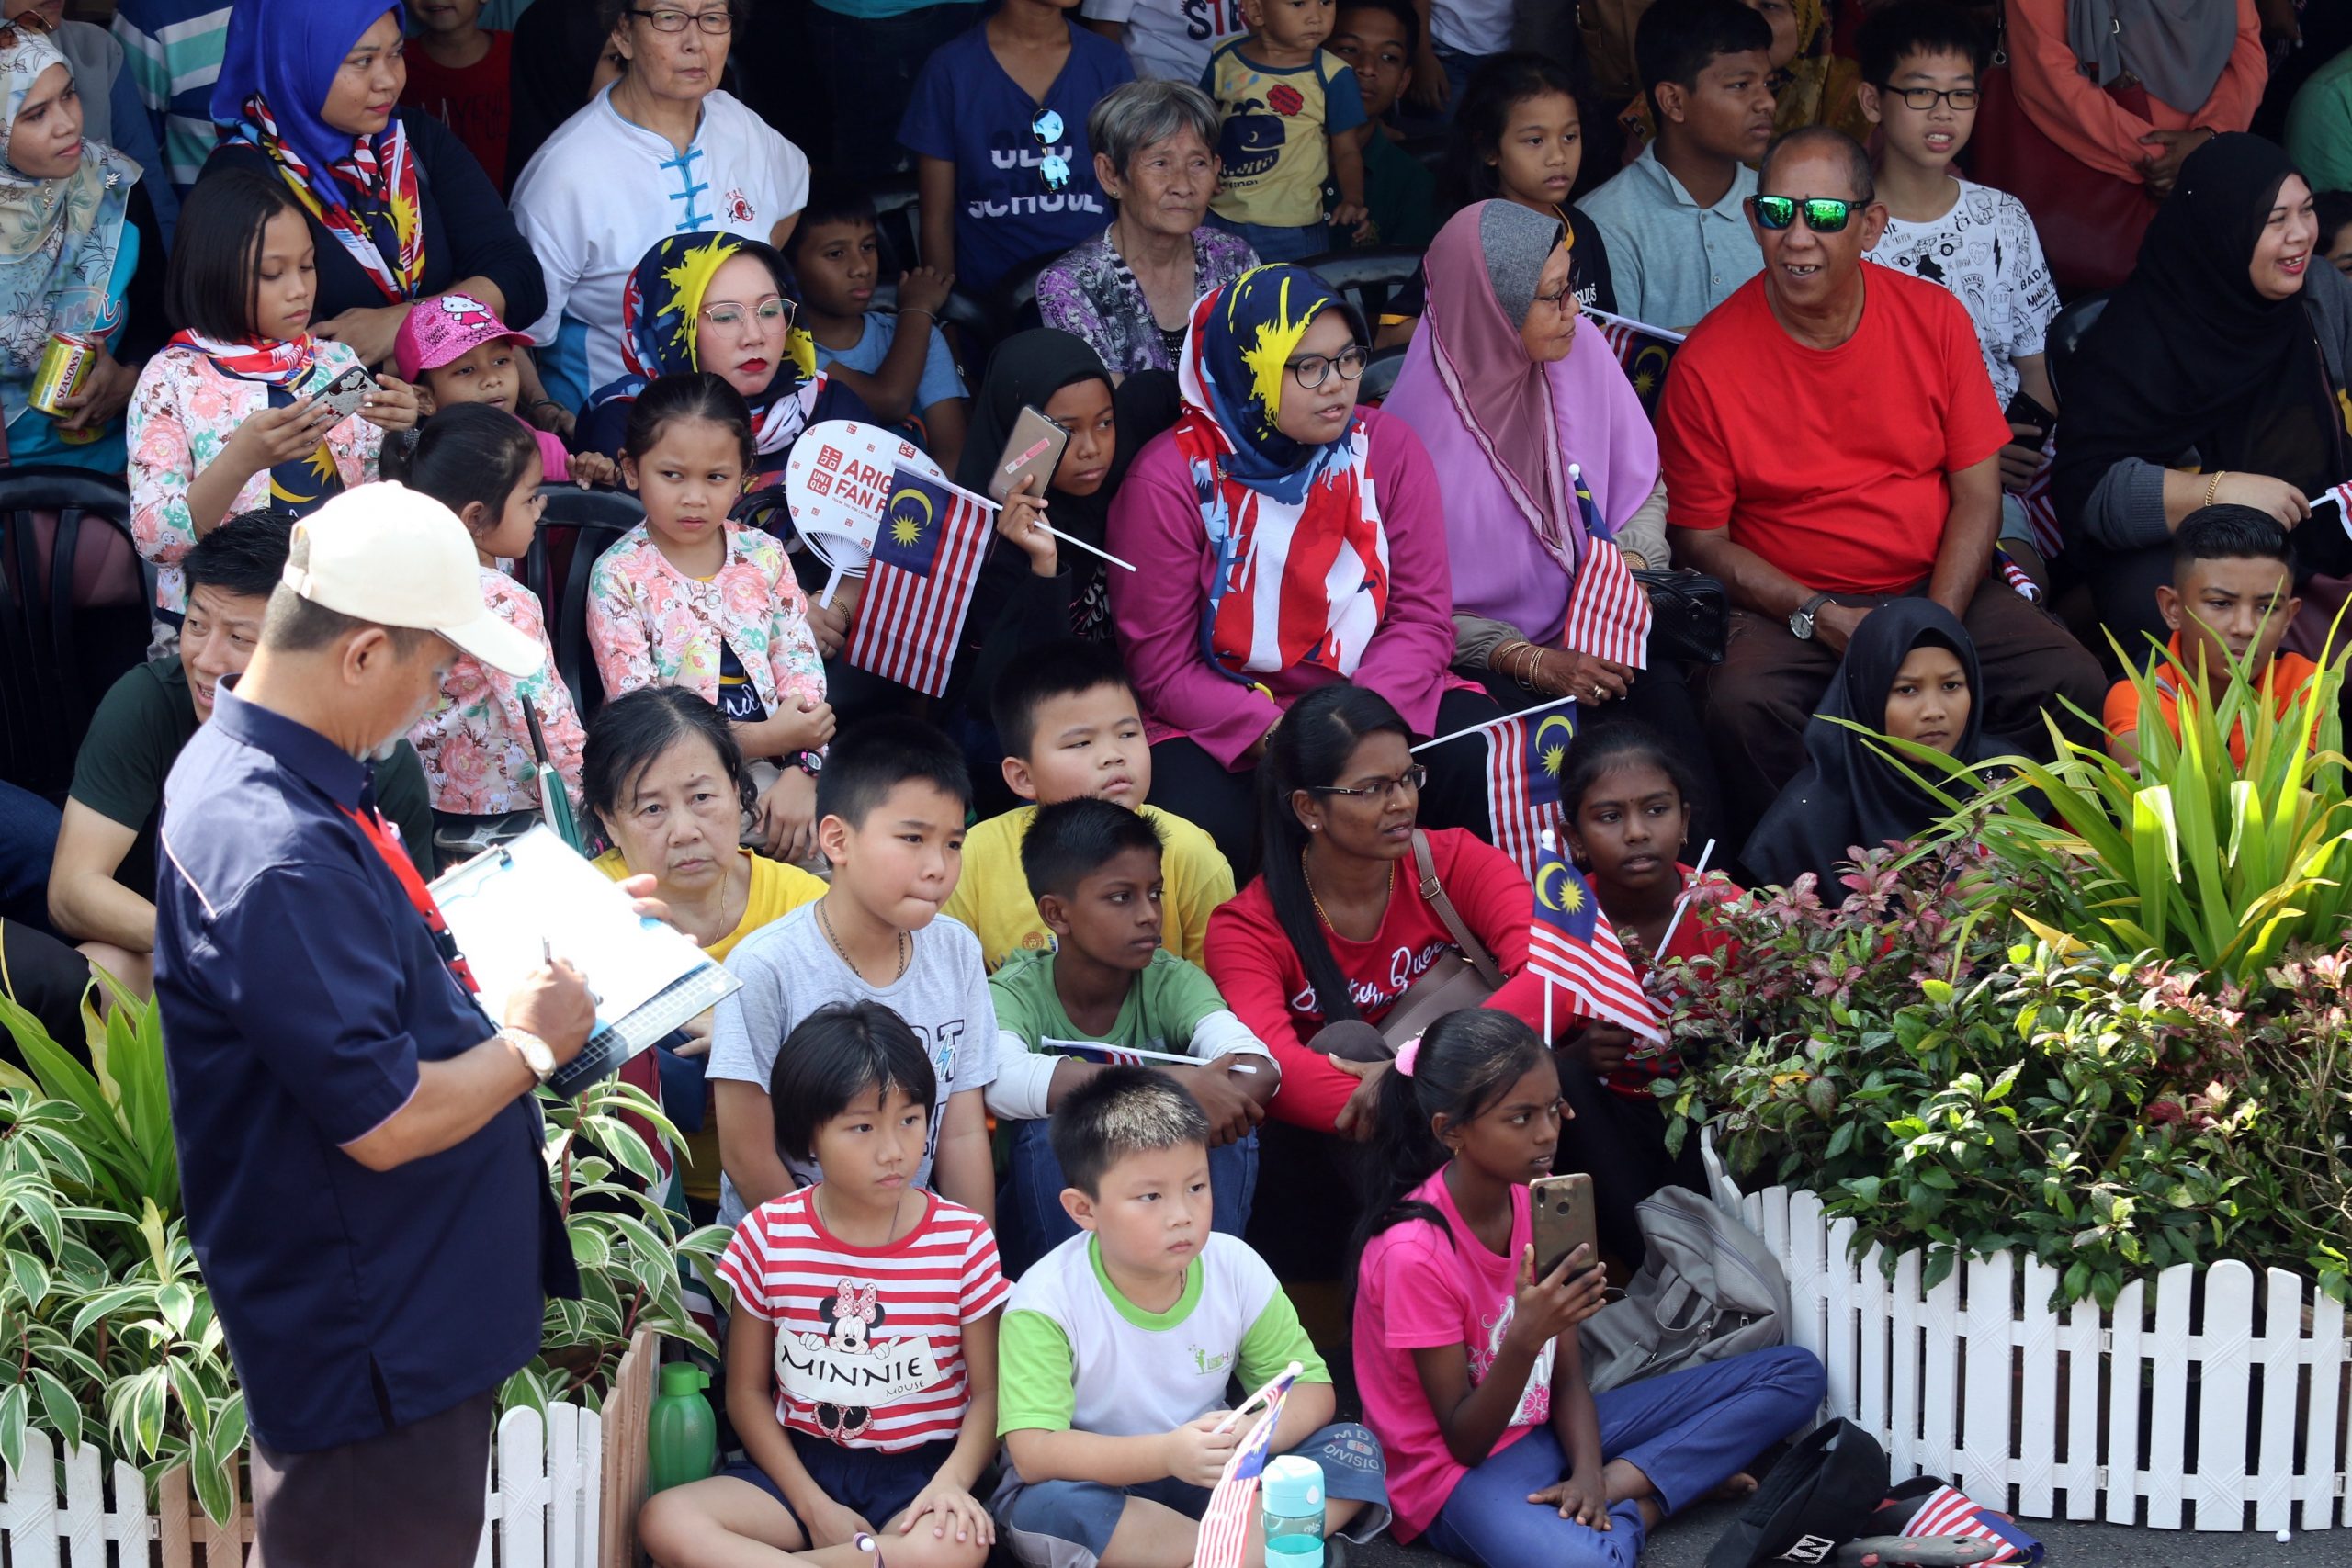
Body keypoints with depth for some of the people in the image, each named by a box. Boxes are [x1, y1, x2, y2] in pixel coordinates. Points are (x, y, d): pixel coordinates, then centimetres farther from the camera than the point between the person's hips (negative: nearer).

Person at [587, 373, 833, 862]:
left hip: (770, 766, 4)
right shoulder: (618, 578, -3)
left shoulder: (763, 557, 10)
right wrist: (765, 738, -15)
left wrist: (799, 773, -12)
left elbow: (801, 668, 6)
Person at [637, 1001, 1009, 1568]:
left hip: (920, 1470, -1)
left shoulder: (964, 1239, -4)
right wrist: (813, 1506, -9)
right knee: (664, 1521, -27)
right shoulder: (768, 1237, -1)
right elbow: (746, 1390, 4)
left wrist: (952, 1483, -20)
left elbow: (988, 1392, 0)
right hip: (801, 1463, 2)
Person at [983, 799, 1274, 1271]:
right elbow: (1002, 1081, -36)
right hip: (1046, 1216, -2)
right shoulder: (1016, 993, -11)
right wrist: (1169, 1084, -44)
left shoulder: (1172, 983, -3)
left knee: (1227, 1111, -23)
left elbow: (1259, 1071, -21)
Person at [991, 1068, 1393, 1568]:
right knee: (1045, 1507, -38)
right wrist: (1166, 1454, -38)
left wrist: (1251, 1434, -27)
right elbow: (1033, 1452, -26)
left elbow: (1313, 1390, -2)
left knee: (1354, 1449, -13)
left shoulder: (1236, 1269, -6)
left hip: (1212, 1486, 4)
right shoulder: (1049, 1300, -18)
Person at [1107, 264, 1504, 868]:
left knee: (1483, 754, -27)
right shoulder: (1172, 478, -8)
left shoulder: (1387, 449, 2)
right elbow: (1162, 668, -8)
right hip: (1219, 723, -3)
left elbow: (1422, 620, -2)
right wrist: (1275, 735, -24)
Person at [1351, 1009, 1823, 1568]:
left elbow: (1567, 1377, 4)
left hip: (1544, 1426, 8)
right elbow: (1463, 1441, -17)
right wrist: (1526, 1337, -34)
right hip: (1461, 1470, -8)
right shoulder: (1415, 1252, -22)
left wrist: (1589, 1473, -17)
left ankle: (1614, 1486, -10)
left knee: (1794, 1374, 3)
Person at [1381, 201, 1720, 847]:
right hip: (1486, 663, -4)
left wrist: (1633, 559, -8)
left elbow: (1644, 486, 12)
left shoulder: (1582, 352, -1)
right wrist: (1532, 664, -18)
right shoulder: (1420, 418, -15)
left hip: (1598, 636, 4)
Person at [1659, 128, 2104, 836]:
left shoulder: (1934, 319, 1)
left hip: (1938, 587, 3)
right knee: (1742, 708, -34)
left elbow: (1977, 494, 3)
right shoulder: (1707, 364, -6)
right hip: (1790, 608, -2)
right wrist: (1821, 619, -16)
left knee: (2076, 687, -21)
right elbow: (1700, 539, -2)